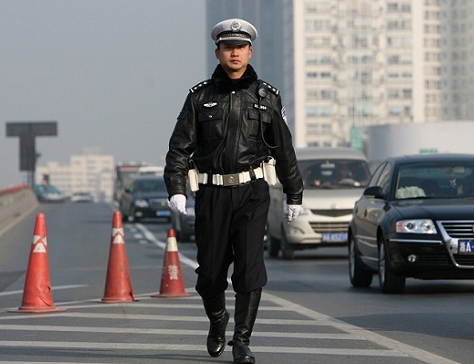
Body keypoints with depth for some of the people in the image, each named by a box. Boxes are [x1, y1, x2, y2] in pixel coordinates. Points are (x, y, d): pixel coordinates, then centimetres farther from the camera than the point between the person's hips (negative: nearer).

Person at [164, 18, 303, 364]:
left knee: (250, 266, -13)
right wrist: (176, 190, -14)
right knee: (210, 270, 6)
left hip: (252, 192, -1)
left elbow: (284, 150, 11)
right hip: (212, 193, 1)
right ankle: (217, 321, 34)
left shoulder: (267, 96, 5)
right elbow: (180, 146, -2)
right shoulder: (200, 96, 3)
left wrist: (294, 196, 13)